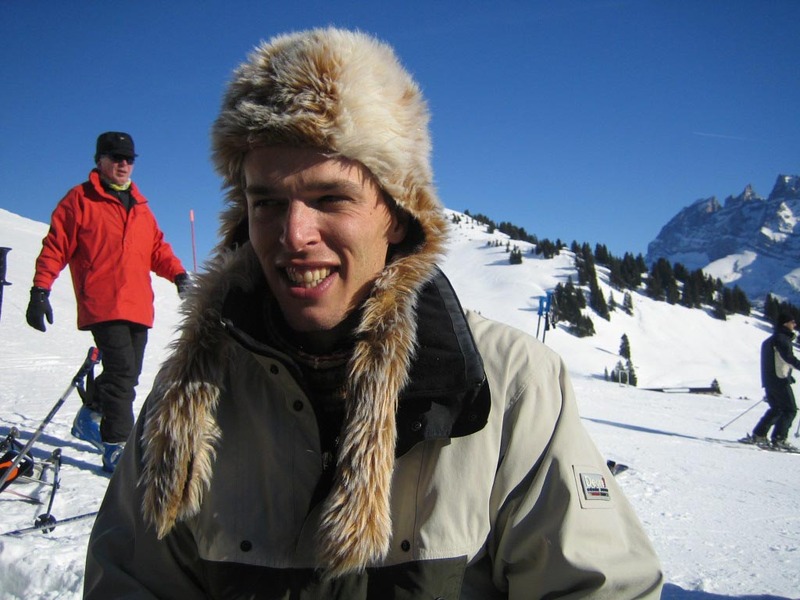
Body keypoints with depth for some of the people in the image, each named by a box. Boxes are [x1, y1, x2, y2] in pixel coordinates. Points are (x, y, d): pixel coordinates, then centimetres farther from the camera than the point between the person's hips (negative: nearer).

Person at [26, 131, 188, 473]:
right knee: (122, 371, -15)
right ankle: (117, 446, -8)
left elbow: (157, 247, 21)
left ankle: (91, 416, 35)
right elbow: (55, 247, 1)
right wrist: (40, 291, -5)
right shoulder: (79, 199, 4)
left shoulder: (140, 206, 21)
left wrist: (177, 273, 2)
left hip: (138, 306, 6)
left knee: (128, 373, 11)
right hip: (102, 305, -6)